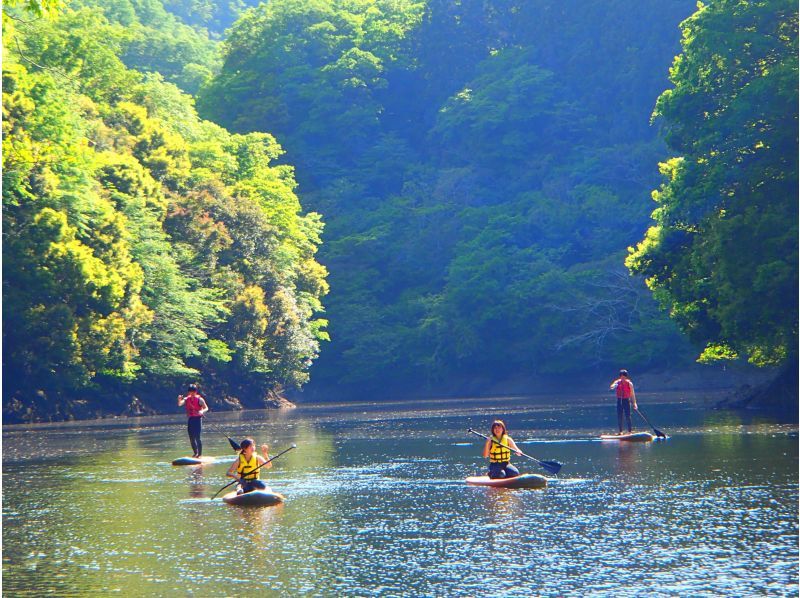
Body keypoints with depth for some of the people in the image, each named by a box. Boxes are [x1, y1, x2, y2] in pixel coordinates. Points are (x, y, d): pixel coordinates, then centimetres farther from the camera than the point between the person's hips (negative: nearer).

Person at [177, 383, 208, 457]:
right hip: (190, 419, 5)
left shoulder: (199, 399, -7)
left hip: (198, 419, -5)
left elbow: (206, 408, -6)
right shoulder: (187, 399, 5)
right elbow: (180, 404, -8)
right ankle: (195, 453, 25)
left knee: (197, 437, -11)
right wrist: (179, 400, -30)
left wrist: (202, 411, -28)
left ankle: (200, 454, -5)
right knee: (191, 438, 9)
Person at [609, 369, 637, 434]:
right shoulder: (617, 382, 0)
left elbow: (632, 394, 0)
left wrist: (634, 403, -4)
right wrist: (614, 386, -39)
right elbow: (611, 387, -15)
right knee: (619, 417, 2)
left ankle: (629, 431, -2)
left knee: (627, 416, -7)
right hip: (619, 400, 2)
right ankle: (620, 431, 9)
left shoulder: (629, 383, -4)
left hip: (626, 400, -2)